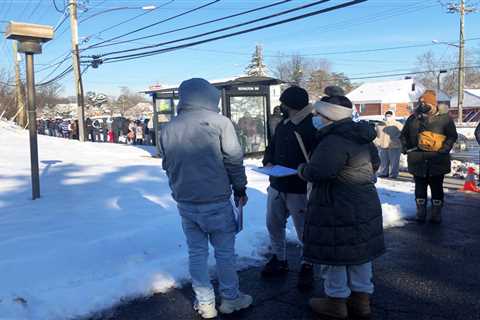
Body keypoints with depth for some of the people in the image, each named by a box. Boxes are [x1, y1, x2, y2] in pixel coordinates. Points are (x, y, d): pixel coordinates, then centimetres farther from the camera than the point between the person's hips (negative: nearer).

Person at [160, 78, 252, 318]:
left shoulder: (168, 128, 4)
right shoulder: (219, 122, -10)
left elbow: (167, 165, 12)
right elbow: (234, 160, -9)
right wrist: (240, 188, 4)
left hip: (185, 203, 5)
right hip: (216, 201, -4)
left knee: (196, 252, 14)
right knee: (224, 252, 11)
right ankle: (230, 298, 25)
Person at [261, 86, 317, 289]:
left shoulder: (313, 127, -14)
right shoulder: (282, 125, 11)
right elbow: (272, 148, 19)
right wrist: (268, 162, 0)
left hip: (300, 190, -8)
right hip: (276, 186, 8)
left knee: (304, 231, 5)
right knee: (273, 225, 18)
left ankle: (307, 266, 25)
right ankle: (279, 260, 36)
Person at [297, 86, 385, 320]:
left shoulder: (334, 141, -23)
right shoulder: (362, 137, 9)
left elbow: (320, 172, -32)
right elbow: (374, 163, 21)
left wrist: (303, 170, -12)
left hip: (338, 209, -9)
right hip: (365, 205, 10)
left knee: (333, 254, 6)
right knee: (360, 251, 16)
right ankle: (361, 299, 29)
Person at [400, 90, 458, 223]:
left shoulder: (444, 117, -2)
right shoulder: (413, 118, 5)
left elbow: (452, 136, 0)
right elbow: (404, 135, 16)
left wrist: (444, 149, -12)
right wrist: (406, 148, 3)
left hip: (438, 160, -2)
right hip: (417, 159, 2)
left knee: (436, 187, 7)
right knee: (420, 187, 10)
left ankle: (436, 213, 19)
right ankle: (421, 211, 22)